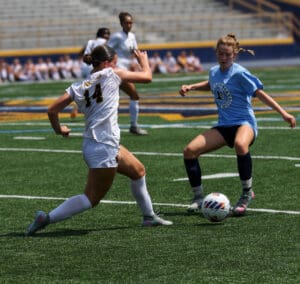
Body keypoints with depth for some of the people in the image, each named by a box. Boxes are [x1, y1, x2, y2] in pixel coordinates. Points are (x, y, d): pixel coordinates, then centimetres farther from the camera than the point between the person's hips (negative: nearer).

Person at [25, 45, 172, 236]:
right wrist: (144, 61, 24)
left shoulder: (78, 87, 8)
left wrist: (58, 129, 23)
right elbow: (147, 77, 4)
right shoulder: (111, 74, -6)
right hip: (103, 148, -9)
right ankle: (47, 219, -11)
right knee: (92, 198, -5)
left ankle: (149, 216, 37)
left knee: (139, 171, 25)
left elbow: (52, 110, 4)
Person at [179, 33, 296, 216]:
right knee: (190, 150, -10)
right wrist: (190, 87, 21)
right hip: (224, 125, 7)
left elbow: (260, 93, -10)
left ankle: (247, 193, -24)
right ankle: (198, 198, 5)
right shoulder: (214, 72, 9)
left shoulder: (239, 73, -11)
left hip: (244, 122, -7)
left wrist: (283, 113, -16)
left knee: (240, 144, -43)